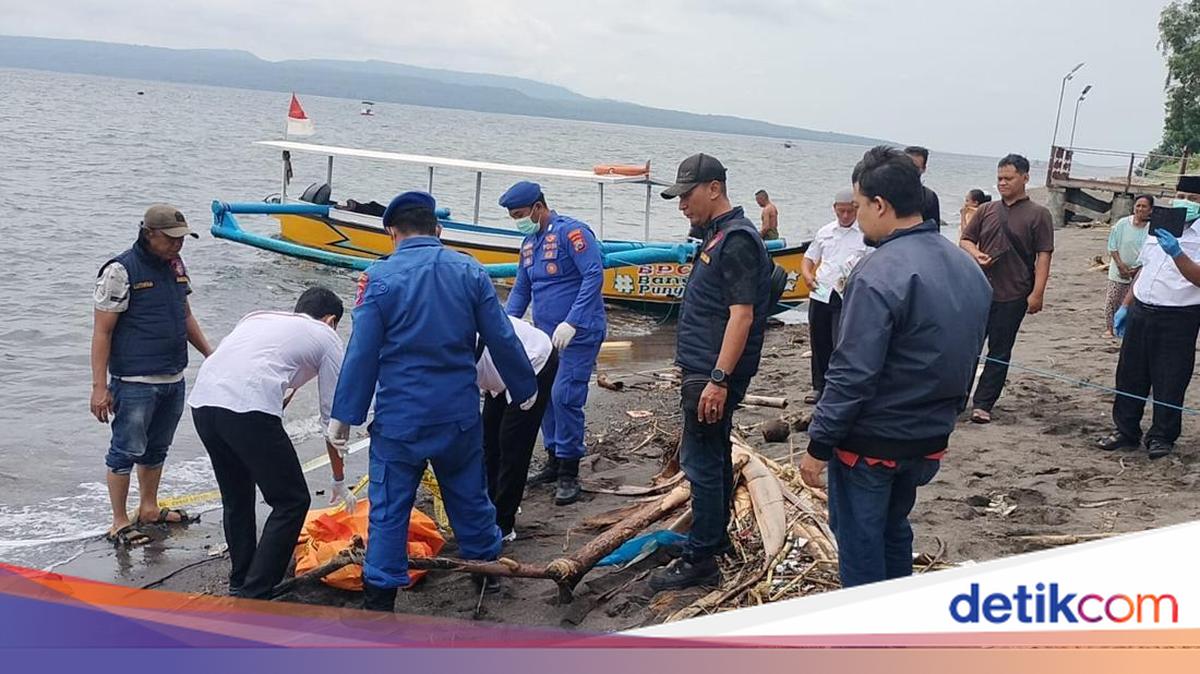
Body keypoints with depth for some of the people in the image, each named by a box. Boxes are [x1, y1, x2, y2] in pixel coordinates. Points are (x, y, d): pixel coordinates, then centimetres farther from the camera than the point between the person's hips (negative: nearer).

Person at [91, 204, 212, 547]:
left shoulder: (176, 265, 9)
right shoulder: (121, 271, -14)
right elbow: (102, 332, -14)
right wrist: (100, 386, -17)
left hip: (173, 379, 8)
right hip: (134, 382, -7)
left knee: (157, 448, 19)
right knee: (127, 451, 2)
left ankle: (149, 509, 34)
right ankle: (119, 522, 13)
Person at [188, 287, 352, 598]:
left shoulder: (259, 316, 34)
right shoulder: (327, 338, 19)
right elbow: (333, 419, 21)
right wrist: (339, 483, 30)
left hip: (201, 398, 7)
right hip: (249, 409, -7)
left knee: (236, 499, 24)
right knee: (292, 502, 5)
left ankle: (239, 587, 33)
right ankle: (254, 598, 1)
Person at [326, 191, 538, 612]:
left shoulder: (380, 277, -9)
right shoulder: (470, 271, 0)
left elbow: (362, 353, -10)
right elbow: (501, 340, 3)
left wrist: (344, 415, -3)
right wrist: (525, 388, 17)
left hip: (399, 416, -3)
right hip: (459, 413, 4)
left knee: (389, 507, 5)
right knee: (469, 494, 20)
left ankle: (380, 597, 8)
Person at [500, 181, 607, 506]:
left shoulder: (571, 232, -13)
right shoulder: (529, 244, 13)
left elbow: (594, 275, -21)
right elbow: (520, 290, 19)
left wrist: (571, 323, -27)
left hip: (578, 334, -8)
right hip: (546, 335, 8)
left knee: (565, 396, -12)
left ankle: (569, 474, -2)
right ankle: (554, 461, 25)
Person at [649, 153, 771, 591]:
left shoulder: (737, 240, -16)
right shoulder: (716, 236, 15)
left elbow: (742, 314, -23)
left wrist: (718, 379, -27)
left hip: (714, 374, -10)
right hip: (705, 370, 10)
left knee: (701, 461, -7)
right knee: (714, 456, 18)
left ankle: (700, 561, -1)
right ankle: (715, 538, 31)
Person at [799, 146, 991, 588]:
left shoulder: (880, 274, -23)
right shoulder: (968, 269, 4)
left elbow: (852, 375, -24)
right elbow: (965, 360, 12)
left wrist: (818, 446, -17)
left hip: (871, 443, -8)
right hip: (929, 441, 8)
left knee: (860, 547, 6)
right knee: (894, 532, 24)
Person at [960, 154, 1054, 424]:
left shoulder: (1038, 214, -1)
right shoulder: (986, 210, 9)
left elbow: (1043, 257, -5)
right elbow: (966, 240, 15)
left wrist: (1038, 293, -13)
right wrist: (976, 254, -8)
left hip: (1013, 296, -3)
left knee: (999, 352, 5)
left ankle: (983, 404, 12)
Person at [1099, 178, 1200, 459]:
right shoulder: (1159, 228, 12)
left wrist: (1177, 253, -33)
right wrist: (1125, 306, 18)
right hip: (1140, 312, 6)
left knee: (1169, 382, 3)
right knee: (1130, 375, 11)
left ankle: (1162, 437, 17)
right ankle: (1125, 431, 22)